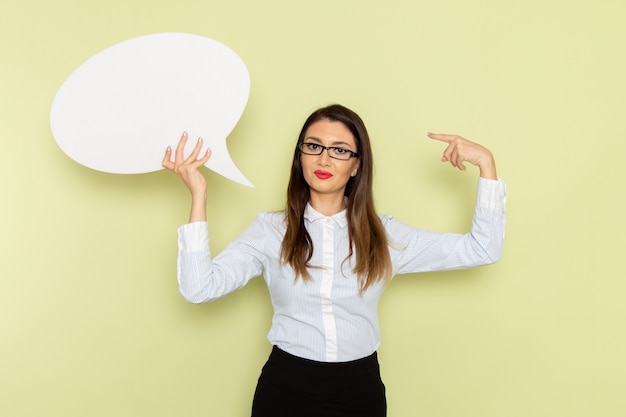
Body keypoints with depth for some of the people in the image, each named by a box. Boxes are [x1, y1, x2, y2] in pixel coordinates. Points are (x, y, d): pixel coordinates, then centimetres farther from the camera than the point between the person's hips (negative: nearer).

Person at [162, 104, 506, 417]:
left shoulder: (384, 234, 0)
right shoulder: (271, 230, -4)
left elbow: (482, 250, -1)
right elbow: (199, 287, -15)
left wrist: (486, 163, -7)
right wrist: (198, 194, -18)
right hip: (285, 388, -1)